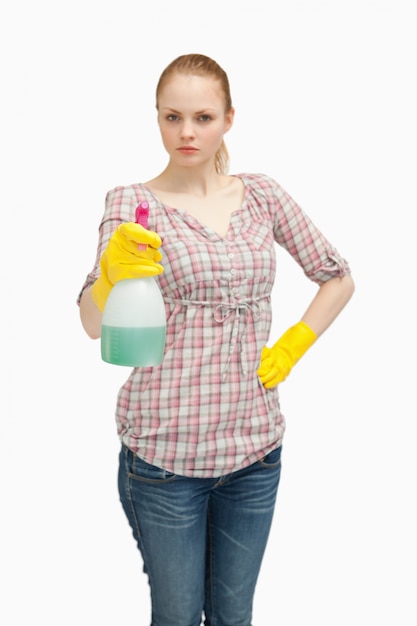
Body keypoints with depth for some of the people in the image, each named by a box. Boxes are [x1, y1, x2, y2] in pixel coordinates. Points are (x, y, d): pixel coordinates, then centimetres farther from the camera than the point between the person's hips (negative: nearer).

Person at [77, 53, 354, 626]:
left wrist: (291, 348, 1)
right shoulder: (132, 203, -5)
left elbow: (338, 278, 14)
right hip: (164, 449, -3)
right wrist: (111, 270, -39)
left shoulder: (263, 195, 4)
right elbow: (94, 323, -18)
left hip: (254, 445, 3)